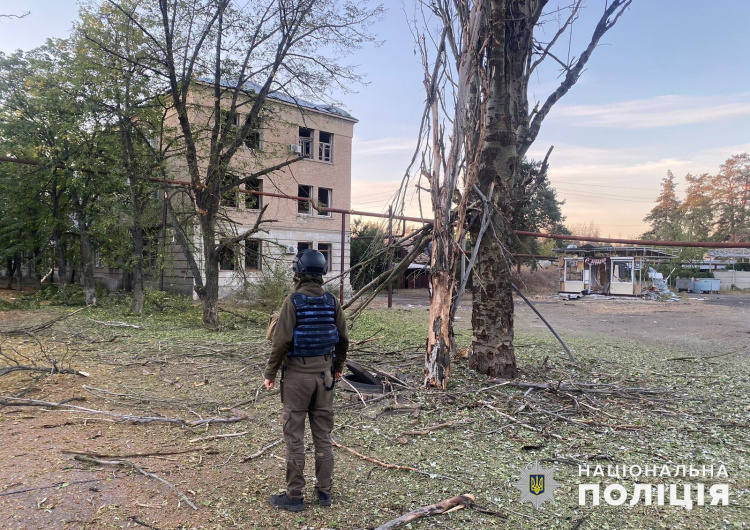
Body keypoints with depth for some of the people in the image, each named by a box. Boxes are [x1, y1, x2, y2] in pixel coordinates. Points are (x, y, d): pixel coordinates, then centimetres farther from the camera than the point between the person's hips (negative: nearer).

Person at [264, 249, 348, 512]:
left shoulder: (293, 301, -13)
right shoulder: (331, 301, 1)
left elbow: (282, 341, -16)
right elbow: (343, 338, 8)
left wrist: (270, 373, -5)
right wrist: (338, 366, 23)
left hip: (297, 374, -5)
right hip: (324, 374, 5)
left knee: (294, 436, 5)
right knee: (323, 434, 13)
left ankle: (294, 495, 13)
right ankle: (324, 491, 22)